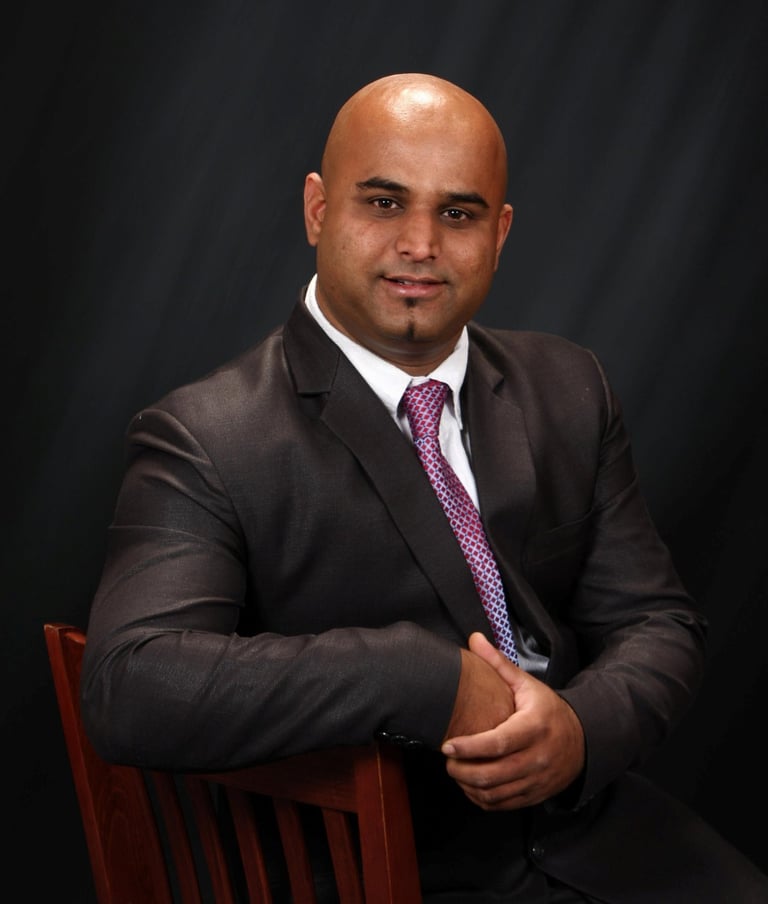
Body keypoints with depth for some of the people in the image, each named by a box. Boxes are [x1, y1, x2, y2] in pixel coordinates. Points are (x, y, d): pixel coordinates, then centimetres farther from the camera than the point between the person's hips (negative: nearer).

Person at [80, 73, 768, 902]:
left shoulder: (568, 390, 8)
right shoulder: (205, 442, -9)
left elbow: (656, 622, 8)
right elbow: (129, 687, -23)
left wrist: (583, 729, -15)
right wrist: (434, 682, -24)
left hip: (599, 835, 4)